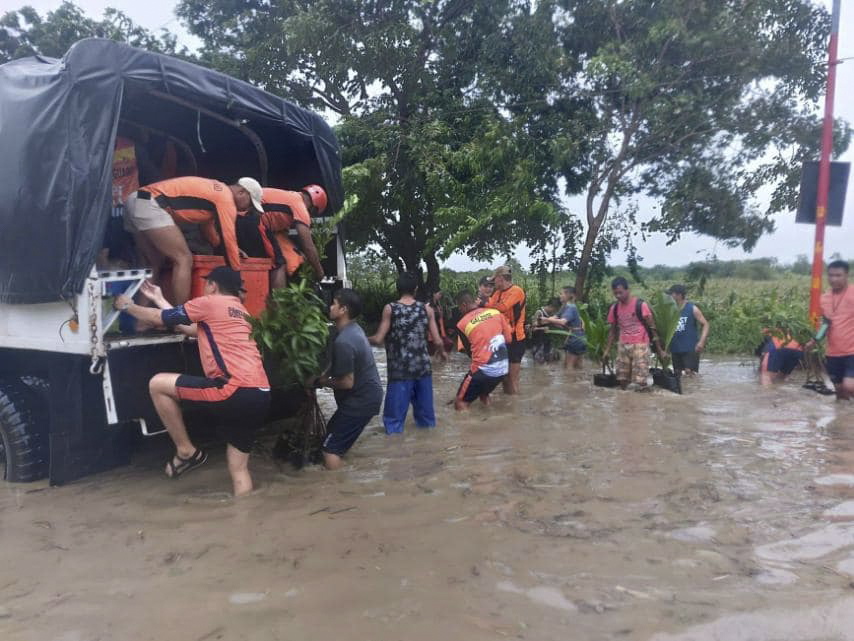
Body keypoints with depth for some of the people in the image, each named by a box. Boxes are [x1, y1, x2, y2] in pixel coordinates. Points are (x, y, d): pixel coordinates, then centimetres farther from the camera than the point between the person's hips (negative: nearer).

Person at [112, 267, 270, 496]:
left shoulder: (209, 302, 4)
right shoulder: (239, 310, 28)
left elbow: (159, 319, 13)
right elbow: (191, 329, 35)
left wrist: (128, 306, 32)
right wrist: (159, 299, 42)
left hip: (237, 392, -8)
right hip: (259, 397, 8)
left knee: (158, 384, 7)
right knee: (239, 469, 16)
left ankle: (186, 452, 14)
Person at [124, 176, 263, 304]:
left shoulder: (214, 191, 24)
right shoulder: (226, 198, -4)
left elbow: (207, 223, 39)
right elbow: (229, 239, -3)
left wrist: (231, 249, 47)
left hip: (136, 201, 10)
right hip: (150, 205, -10)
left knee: (156, 265, 16)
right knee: (184, 260, -9)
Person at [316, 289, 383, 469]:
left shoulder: (343, 342, -25)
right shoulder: (354, 329, 6)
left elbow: (347, 382, -23)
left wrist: (325, 382, -7)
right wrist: (327, 375, 7)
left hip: (361, 399, -10)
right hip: (368, 393, 10)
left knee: (330, 449, -3)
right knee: (333, 430, 22)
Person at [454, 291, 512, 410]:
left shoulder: (462, 324, -8)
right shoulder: (496, 312, 0)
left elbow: (468, 350, 3)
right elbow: (508, 338, 8)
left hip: (483, 370, -5)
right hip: (503, 368, 5)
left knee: (460, 403, 8)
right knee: (483, 391, 31)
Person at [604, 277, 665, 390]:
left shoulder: (641, 305, -10)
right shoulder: (614, 308, 4)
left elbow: (652, 327, -6)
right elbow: (613, 330, 14)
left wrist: (659, 349, -6)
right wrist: (607, 349, 11)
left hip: (640, 345, -5)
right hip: (622, 346, 5)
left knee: (640, 381, -5)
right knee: (622, 380, 9)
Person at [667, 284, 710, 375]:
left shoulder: (692, 308, -5)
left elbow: (705, 324, -5)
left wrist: (701, 341, -17)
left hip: (690, 348, -5)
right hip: (675, 348, 5)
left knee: (689, 371, -11)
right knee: (677, 373, 10)